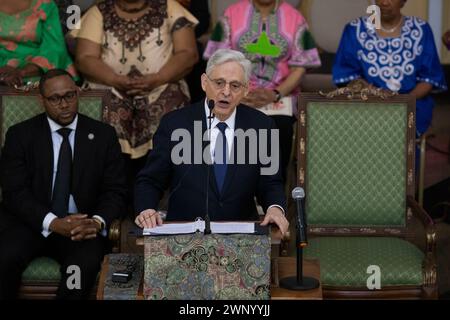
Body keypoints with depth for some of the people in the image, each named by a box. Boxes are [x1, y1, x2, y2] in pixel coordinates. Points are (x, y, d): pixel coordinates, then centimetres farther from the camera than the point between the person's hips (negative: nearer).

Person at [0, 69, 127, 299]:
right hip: (33, 222, 0)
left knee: (85, 265, -31)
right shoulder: (20, 135, 4)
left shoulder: (102, 135, 7)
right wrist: (53, 223, -22)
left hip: (83, 226, 0)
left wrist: (97, 221, -19)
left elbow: (115, 191, 3)